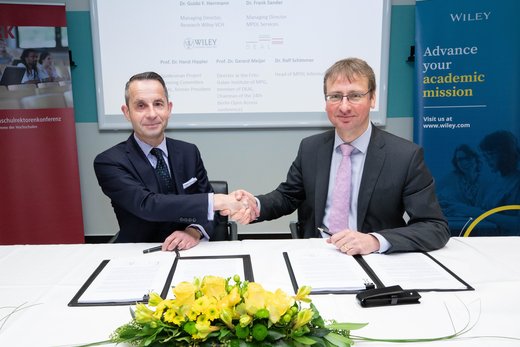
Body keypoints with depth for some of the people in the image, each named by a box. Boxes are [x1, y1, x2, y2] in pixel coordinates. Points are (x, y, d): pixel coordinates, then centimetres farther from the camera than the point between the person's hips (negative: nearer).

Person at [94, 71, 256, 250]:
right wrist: (218, 200, -27)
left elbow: (207, 208, 2)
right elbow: (146, 205, -24)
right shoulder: (109, 162, -9)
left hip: (190, 251, 2)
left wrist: (194, 231, -19)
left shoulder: (189, 152, 3)